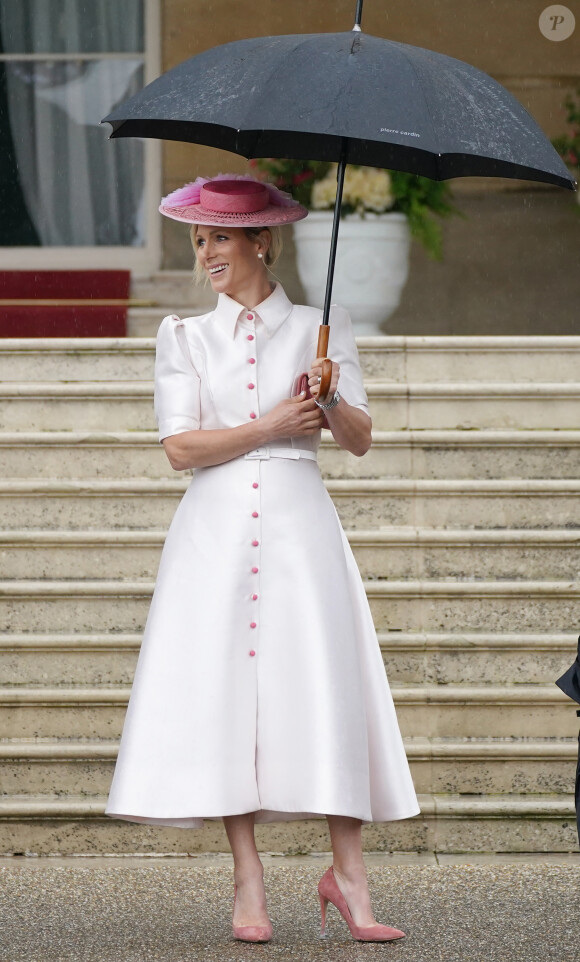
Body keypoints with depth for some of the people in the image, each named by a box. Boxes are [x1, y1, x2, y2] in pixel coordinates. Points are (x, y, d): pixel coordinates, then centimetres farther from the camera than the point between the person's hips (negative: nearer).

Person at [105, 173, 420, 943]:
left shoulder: (320, 329, 10)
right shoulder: (185, 338, 12)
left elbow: (360, 441, 4)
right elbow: (181, 446, 0)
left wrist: (332, 402, -16)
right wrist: (272, 426, -9)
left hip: (297, 524, -1)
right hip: (216, 526, 1)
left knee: (325, 684, -8)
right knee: (223, 687, -4)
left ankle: (348, 874, -3)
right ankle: (248, 884, 0)